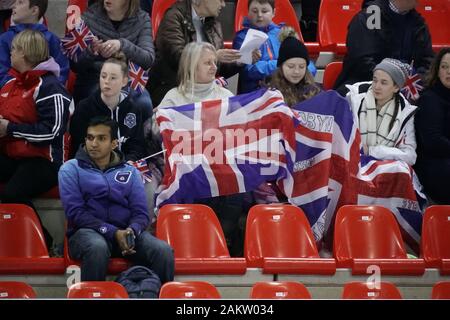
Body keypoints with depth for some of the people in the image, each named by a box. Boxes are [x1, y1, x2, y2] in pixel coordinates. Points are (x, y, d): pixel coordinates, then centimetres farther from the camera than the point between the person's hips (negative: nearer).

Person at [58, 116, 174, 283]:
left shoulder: (130, 172, 18)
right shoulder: (71, 169, 8)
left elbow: (140, 213, 11)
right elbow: (75, 212, -3)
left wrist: (132, 231, -15)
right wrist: (113, 233, -15)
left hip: (125, 231, 3)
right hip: (86, 231, -3)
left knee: (164, 251, -26)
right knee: (97, 247, -40)